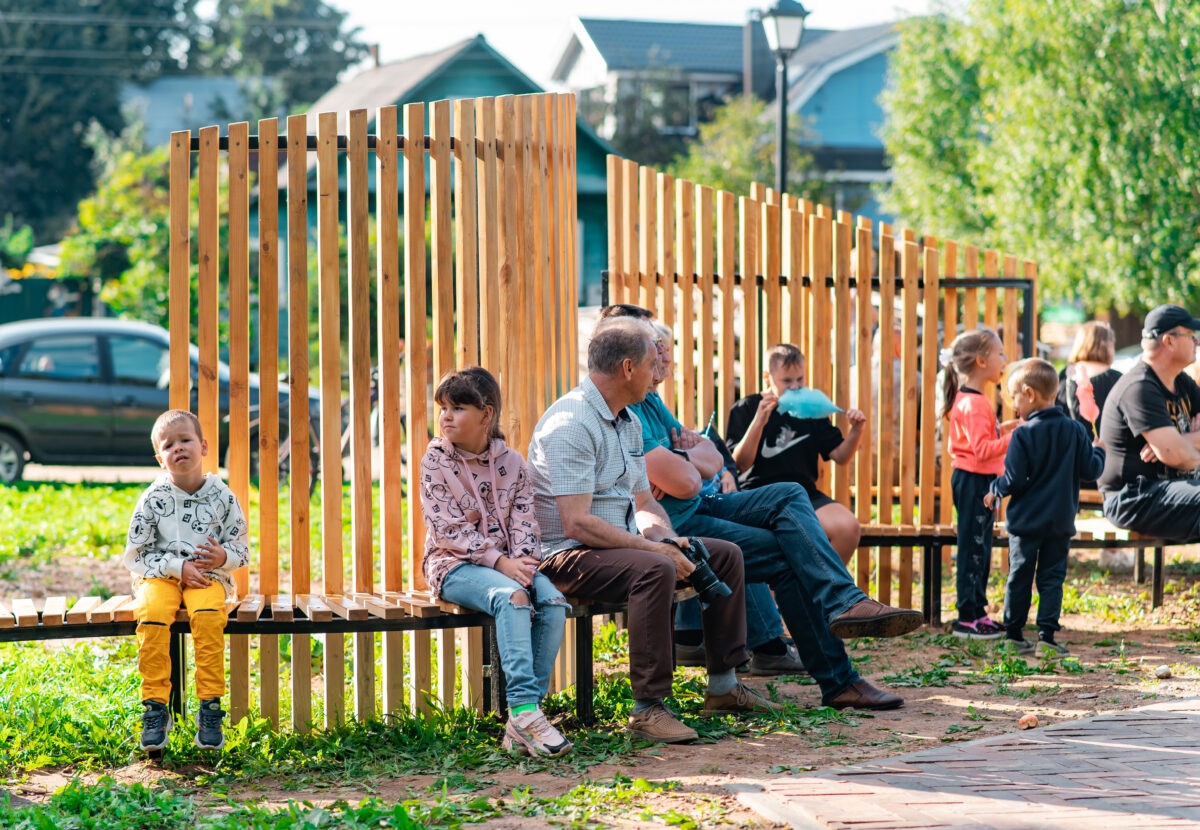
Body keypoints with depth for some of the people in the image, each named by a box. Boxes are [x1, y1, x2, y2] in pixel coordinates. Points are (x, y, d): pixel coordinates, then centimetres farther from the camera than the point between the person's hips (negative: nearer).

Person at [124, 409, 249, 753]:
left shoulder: (222, 496, 3)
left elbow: (242, 550, 9)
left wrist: (224, 557, -14)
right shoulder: (153, 499, 1)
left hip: (209, 575, 0)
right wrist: (178, 567, -10)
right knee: (151, 614, -32)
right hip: (160, 575, 0)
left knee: (208, 615, -33)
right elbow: (135, 555, 1)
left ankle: (210, 707, -27)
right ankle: (155, 708, -24)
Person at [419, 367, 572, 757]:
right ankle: (524, 706, -40)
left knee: (553, 600, -26)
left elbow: (524, 521, 5)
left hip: (509, 562, 4)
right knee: (512, 595, -35)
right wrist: (498, 561, -19)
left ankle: (521, 722, -25)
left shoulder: (511, 462, 8)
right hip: (454, 564, -4)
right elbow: (447, 528, -10)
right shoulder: (436, 460, -2)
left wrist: (524, 560, -17)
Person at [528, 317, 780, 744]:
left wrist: (668, 539, -5)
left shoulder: (629, 421, 13)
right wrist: (654, 548, -25)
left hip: (623, 543, 10)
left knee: (726, 555, 7)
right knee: (655, 570, -36)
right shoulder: (571, 425, -19)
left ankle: (723, 686, 14)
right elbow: (577, 523, -26)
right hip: (569, 555, -10)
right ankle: (648, 707, -32)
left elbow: (643, 502, 18)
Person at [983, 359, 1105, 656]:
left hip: (1025, 521, -2)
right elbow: (1090, 470, 2)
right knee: (1052, 578, 6)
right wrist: (1098, 451, 22)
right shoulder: (1075, 431, -1)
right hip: (1061, 521, 2)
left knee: (1019, 578, 9)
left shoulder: (1023, 435, -12)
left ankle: (1013, 634, 14)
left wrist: (995, 491, 6)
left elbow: (1014, 480, -14)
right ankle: (1046, 636, -2)